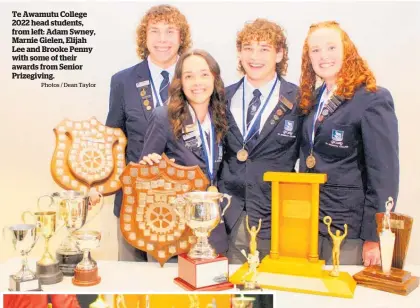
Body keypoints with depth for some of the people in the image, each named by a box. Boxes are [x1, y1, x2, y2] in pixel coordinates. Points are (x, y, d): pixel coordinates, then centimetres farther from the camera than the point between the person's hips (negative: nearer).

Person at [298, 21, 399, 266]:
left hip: (350, 228, -6)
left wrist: (374, 236, -15)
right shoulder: (314, 99, 9)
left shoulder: (373, 100, -13)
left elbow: (384, 173, -16)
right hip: (311, 222, 7)